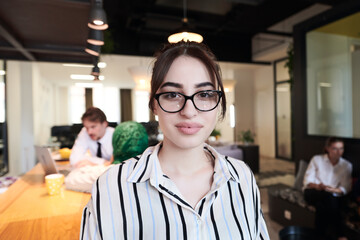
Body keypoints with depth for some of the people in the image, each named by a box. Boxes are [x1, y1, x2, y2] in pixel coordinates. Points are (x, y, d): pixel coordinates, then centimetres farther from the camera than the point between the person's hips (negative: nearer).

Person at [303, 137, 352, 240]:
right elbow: (307, 180, 0)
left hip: (334, 195, 1)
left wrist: (333, 190, -21)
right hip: (313, 192, -1)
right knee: (327, 196, -36)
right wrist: (317, 186, -23)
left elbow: (345, 188, 1)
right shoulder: (317, 159, 3)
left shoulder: (347, 165, 8)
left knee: (321, 205, -36)